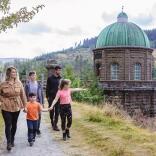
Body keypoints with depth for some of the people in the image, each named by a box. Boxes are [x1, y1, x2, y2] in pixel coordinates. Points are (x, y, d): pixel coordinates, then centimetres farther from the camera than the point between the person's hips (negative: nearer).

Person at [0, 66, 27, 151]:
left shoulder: (19, 83, -2)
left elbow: (22, 95, 3)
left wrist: (25, 105, 5)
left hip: (16, 107, 3)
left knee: (14, 124, 13)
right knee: (8, 125, -5)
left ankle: (12, 140, 30)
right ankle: (9, 142, 3)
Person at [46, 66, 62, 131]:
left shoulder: (60, 78, 4)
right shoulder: (50, 78, -2)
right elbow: (47, 88, 0)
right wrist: (47, 96, -4)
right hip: (51, 97, -2)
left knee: (57, 111, 1)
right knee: (51, 111, 8)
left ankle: (55, 124, 7)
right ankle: (52, 122, 27)